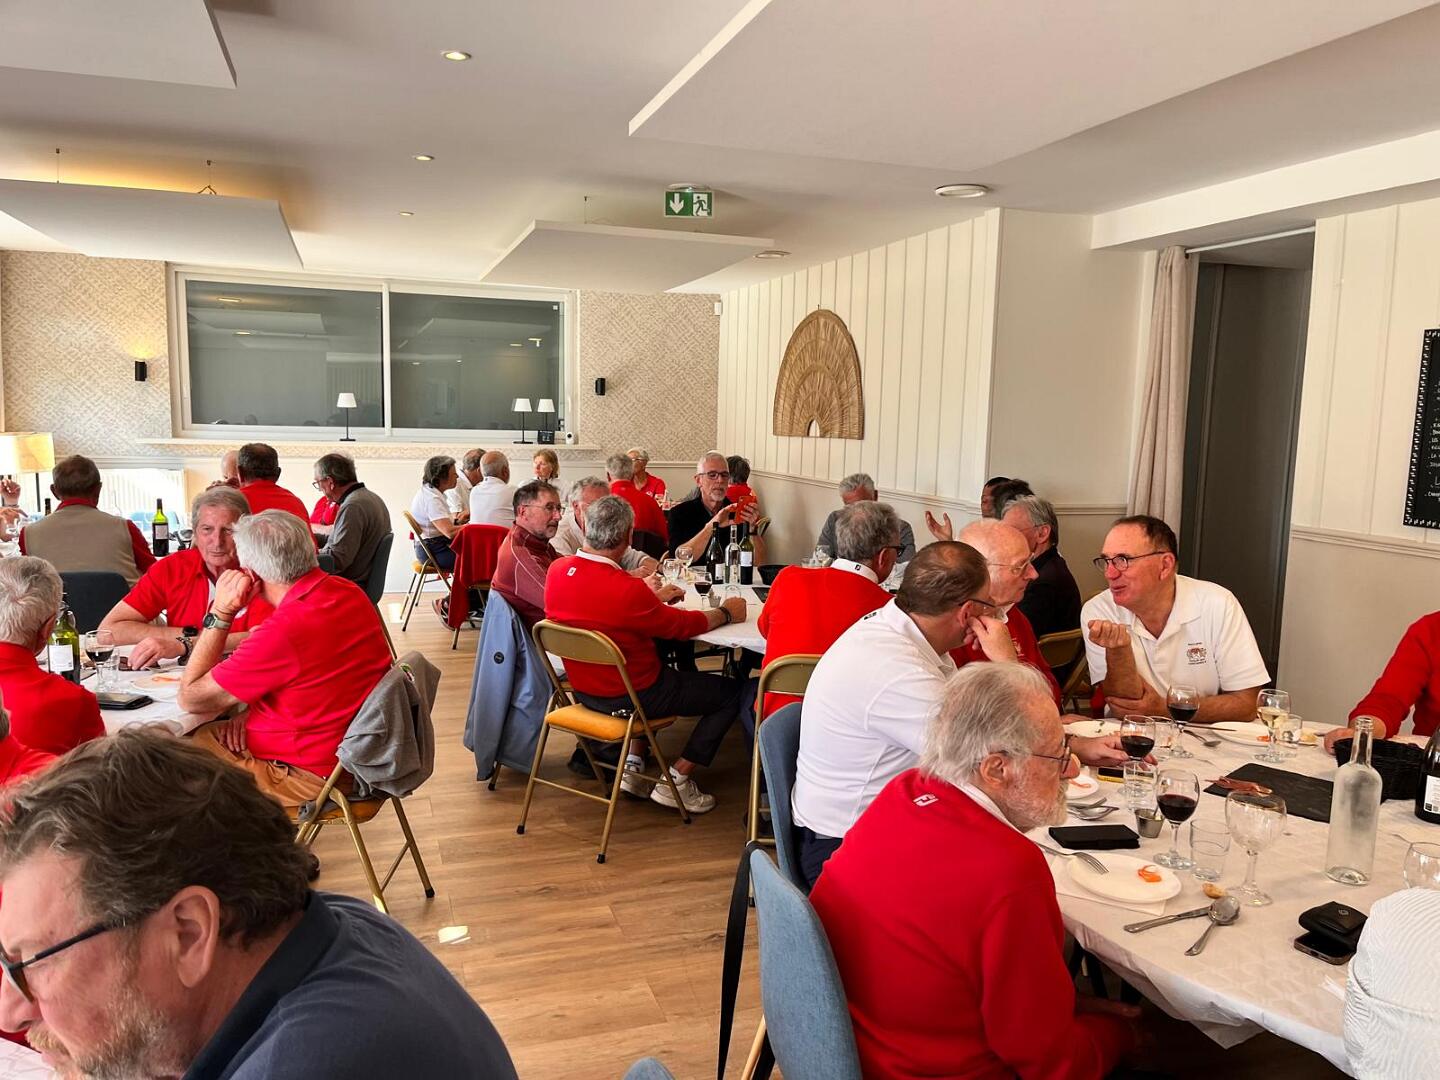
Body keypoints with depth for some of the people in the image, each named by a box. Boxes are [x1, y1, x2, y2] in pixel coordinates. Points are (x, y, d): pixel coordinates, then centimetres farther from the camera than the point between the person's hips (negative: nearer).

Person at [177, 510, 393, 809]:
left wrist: (220, 613, -15)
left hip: (315, 774, -8)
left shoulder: (284, 631, -31)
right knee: (205, 732, 17)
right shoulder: (349, 592, -3)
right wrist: (251, 709, 1)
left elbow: (191, 699, -14)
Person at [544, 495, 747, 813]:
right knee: (732, 693, 6)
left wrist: (654, 597, 16)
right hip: (629, 696, -8)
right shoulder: (628, 589, -31)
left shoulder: (557, 569, -10)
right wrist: (726, 613, 3)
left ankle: (632, 764, 26)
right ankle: (675, 781, 11)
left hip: (583, 687, 8)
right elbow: (683, 625, -15)